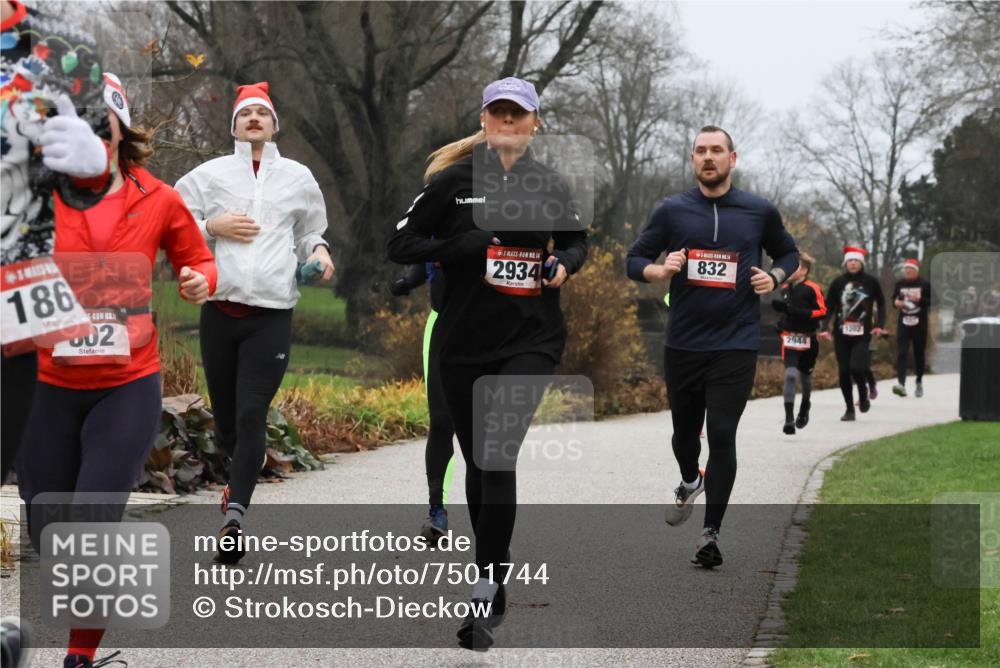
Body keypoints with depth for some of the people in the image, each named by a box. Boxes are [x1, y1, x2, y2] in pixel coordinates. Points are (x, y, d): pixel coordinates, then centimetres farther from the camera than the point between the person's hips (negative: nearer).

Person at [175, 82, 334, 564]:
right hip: (219, 311, 1)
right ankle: (241, 473, 41)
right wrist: (212, 226, -9)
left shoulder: (298, 178, 11)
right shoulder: (210, 175, 7)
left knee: (251, 415, -13)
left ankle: (235, 514, -17)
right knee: (224, 413, 11)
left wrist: (318, 252, 3)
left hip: (271, 315, -1)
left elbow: (308, 233, 24)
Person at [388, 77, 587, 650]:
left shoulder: (551, 185, 5)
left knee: (499, 457, -17)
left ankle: (485, 596, -14)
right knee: (478, 463, 10)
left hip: (532, 340, -1)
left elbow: (577, 240, 21)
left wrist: (564, 263, -2)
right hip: (464, 343, 1)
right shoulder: (454, 181, -2)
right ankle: (498, 587, 27)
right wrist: (471, 245, -15)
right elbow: (402, 246, -3)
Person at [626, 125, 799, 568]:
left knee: (721, 435, -9)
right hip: (682, 345, 2)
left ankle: (711, 532, -3)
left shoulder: (760, 212, 3)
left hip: (735, 345, -2)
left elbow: (788, 253, 19)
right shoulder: (672, 211, 3)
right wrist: (661, 270, -13)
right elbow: (635, 261, 8)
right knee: (685, 430, 14)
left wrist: (774, 278, -2)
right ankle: (690, 483, 48)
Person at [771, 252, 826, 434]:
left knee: (805, 375, 15)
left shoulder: (812, 289, -12)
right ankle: (789, 418, -17)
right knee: (790, 374, -15)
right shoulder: (786, 288, 7)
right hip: (789, 339, 2)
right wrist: (780, 307, 5)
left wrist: (802, 313, -25)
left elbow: (823, 311, -16)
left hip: (807, 339, -2)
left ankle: (805, 408, 44)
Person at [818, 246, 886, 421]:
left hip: (862, 335, -2)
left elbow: (881, 304, 13)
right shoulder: (838, 282, 4)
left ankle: (863, 394, 13)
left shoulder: (871, 282, 2)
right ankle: (850, 410, 17)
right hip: (841, 335, 2)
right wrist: (825, 328, -7)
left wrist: (880, 325, 2)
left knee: (857, 367, -18)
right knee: (844, 372, 4)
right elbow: (829, 307, 5)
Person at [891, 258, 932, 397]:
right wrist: (896, 303, -4)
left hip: (920, 323, -2)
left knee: (919, 353, 8)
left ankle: (919, 382, 25)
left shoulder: (925, 284, -1)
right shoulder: (899, 284, 10)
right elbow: (894, 298, 19)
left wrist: (920, 300, -19)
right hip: (903, 323, 2)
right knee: (902, 352, -12)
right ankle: (901, 383, -22)